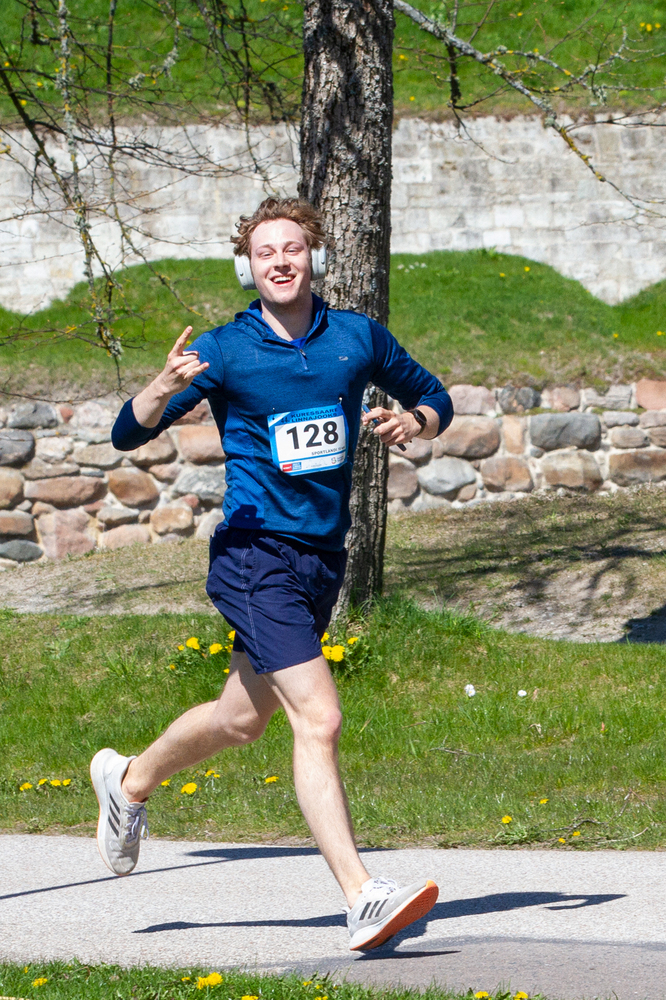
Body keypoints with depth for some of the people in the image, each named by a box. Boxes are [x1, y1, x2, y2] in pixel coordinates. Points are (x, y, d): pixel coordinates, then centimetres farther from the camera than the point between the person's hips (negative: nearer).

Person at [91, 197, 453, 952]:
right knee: (318, 720, -19)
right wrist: (163, 389, -27)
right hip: (255, 555, -6)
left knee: (243, 718, 20)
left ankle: (129, 781, 47)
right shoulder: (224, 351, -5)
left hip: (324, 557, 6)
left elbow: (434, 399, 19)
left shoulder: (358, 338, 6)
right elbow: (128, 435, -6)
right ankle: (363, 899, -24)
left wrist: (412, 422, -5)